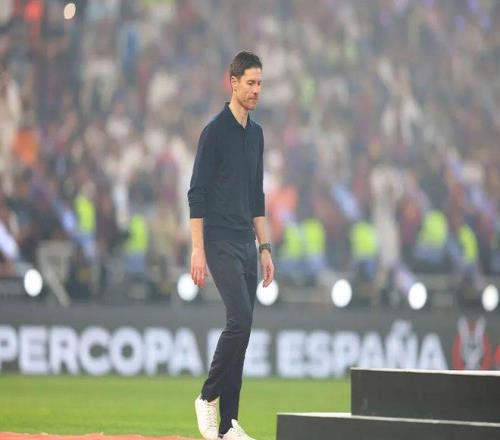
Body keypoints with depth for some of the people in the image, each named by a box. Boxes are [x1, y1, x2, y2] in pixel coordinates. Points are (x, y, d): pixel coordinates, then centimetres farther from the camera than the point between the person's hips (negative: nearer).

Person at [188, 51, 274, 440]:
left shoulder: (256, 134, 15)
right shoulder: (216, 131, -8)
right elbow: (197, 194, -11)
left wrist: (265, 247, 16)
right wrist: (198, 250, -17)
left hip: (246, 244, 8)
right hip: (220, 243, -8)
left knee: (243, 327, 5)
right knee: (240, 320, -19)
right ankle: (208, 397, -1)